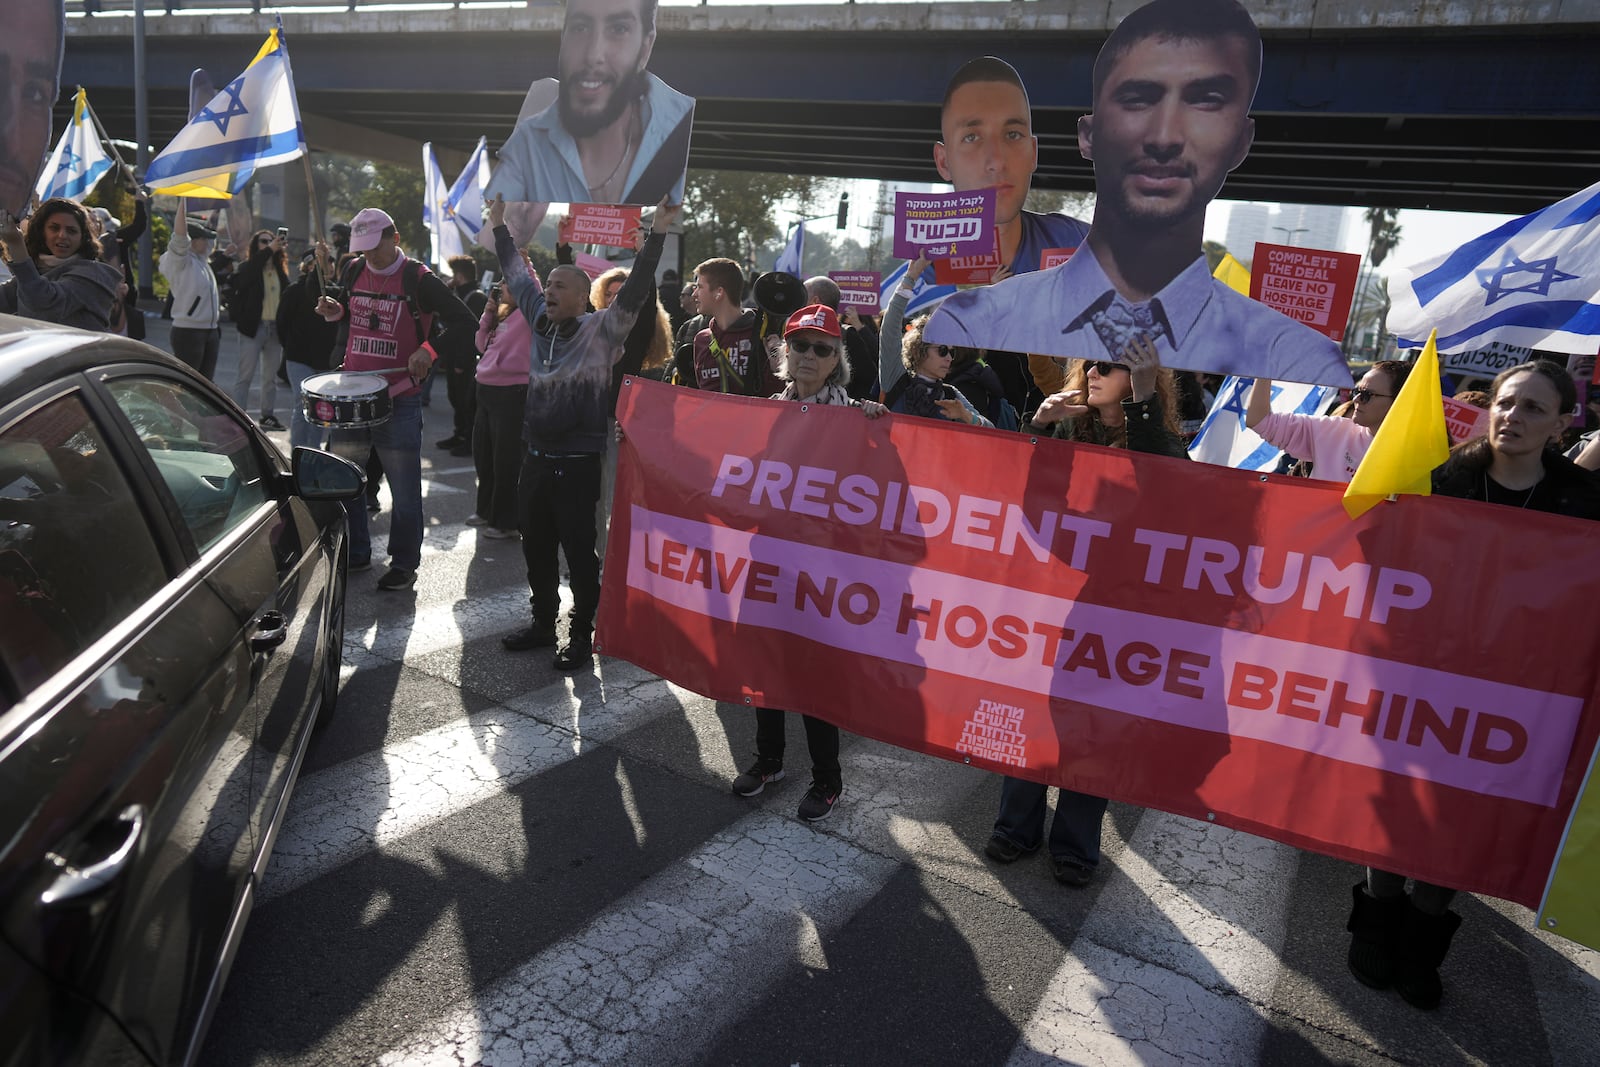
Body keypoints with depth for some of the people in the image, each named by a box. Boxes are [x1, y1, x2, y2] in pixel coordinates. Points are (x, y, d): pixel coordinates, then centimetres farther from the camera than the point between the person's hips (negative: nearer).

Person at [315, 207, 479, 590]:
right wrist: (335, 311, 3)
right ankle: (355, 552, 28)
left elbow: (466, 323, -13)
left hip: (398, 399, -6)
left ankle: (404, 564, 13)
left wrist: (429, 349, -26)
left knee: (404, 489, 1)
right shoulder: (354, 272, 8)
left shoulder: (419, 280, -9)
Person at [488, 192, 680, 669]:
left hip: (577, 464, -7)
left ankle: (581, 634, 15)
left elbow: (635, 288, -19)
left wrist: (657, 234, -26)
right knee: (536, 547, 15)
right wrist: (500, 227, 26)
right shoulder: (542, 322, 9)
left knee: (579, 551, 2)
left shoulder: (602, 330, -8)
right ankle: (543, 623, 30)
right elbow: (518, 275, 20)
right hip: (536, 459, 7)